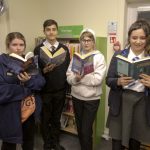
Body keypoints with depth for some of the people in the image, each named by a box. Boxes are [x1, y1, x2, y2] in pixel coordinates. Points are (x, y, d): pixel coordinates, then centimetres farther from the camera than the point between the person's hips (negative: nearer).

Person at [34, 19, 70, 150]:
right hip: (45, 91, -1)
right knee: (45, 119, 13)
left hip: (60, 90, 2)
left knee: (56, 118, 14)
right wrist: (44, 70, -23)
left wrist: (66, 87, 1)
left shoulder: (64, 48, 4)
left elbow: (68, 68, 5)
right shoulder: (38, 49, -3)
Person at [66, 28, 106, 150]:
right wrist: (76, 78, -21)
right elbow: (69, 77, -1)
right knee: (79, 128, 17)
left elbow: (98, 79, -17)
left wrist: (80, 78, -20)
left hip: (92, 99, -4)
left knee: (86, 131, -1)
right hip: (77, 97, 4)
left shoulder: (99, 57, -7)